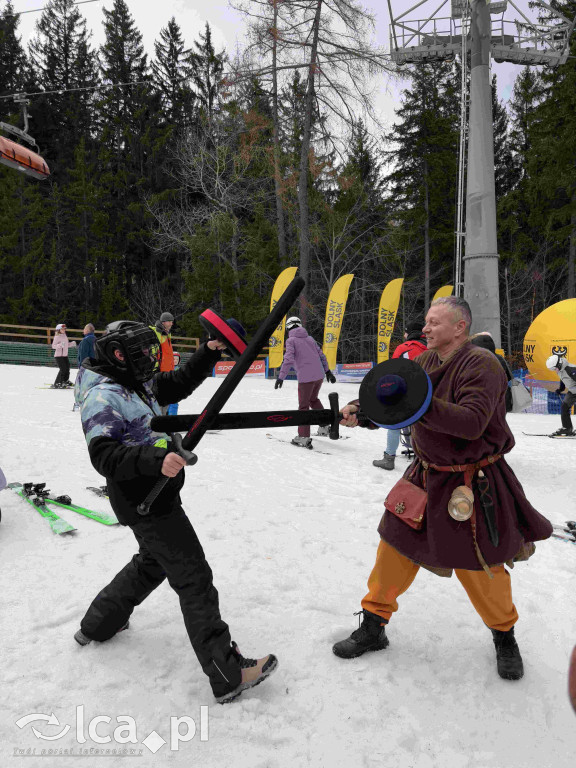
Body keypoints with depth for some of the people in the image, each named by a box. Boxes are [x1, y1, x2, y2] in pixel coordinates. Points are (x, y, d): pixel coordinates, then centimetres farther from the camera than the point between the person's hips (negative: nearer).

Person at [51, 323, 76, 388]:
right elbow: (53, 346, -17)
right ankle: (56, 384, -7)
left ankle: (66, 381, 40)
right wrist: (60, 345, -32)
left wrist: (72, 343, 11)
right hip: (58, 355, -8)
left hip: (65, 355, 8)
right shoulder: (57, 337, -12)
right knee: (63, 369, -14)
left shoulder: (65, 336, 12)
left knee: (67, 367, 18)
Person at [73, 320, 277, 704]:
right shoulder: (102, 397, -20)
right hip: (145, 503, -10)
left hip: (157, 493, 10)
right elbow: (104, 454, -32)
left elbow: (179, 384, 17)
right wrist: (155, 460, -47)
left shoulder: (137, 384, 8)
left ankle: (97, 625, 47)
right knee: (194, 579, -6)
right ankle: (228, 675, 2)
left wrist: (209, 353, 4)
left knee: (152, 563, 29)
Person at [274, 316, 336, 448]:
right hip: (319, 375, 6)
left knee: (304, 406, 2)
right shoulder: (309, 338, 16)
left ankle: (304, 438, 2)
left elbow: (288, 359, -14)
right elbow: (321, 355, 19)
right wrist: (328, 371, 26)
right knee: (313, 399, 28)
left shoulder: (291, 340, -1)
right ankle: (324, 427, 29)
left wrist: (281, 377, -14)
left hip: (305, 378, -6)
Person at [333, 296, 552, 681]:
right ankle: (373, 626, 24)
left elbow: (471, 422, -30)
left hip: (471, 484, -6)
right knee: (396, 545, 7)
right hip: (427, 476, 6)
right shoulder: (426, 361, 4)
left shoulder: (481, 364, -18)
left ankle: (505, 637, 34)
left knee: (478, 564, 5)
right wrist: (359, 410, -13)